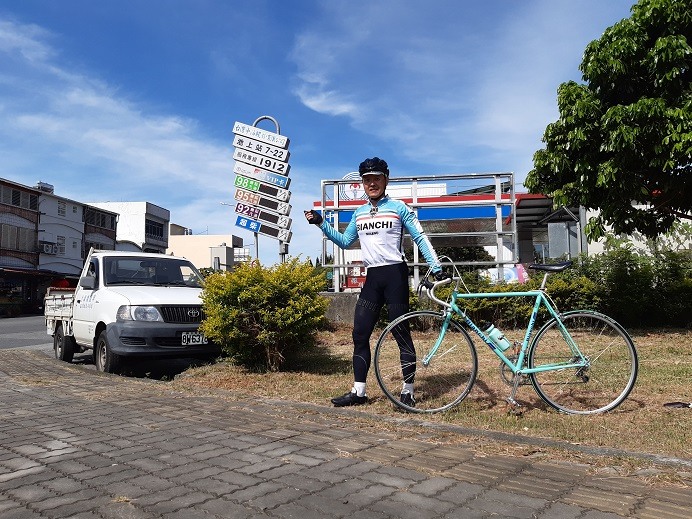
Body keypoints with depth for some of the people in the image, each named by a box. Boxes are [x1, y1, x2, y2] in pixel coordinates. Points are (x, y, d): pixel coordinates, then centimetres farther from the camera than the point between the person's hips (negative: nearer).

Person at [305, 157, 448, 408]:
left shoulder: (398, 208, 0)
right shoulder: (359, 213, 14)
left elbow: (420, 238, -1)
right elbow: (344, 241, 20)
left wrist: (436, 268, -8)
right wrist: (321, 223, 12)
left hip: (395, 275, -5)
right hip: (372, 277, 5)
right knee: (360, 335, 3)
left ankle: (408, 390, 11)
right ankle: (358, 391, 13)